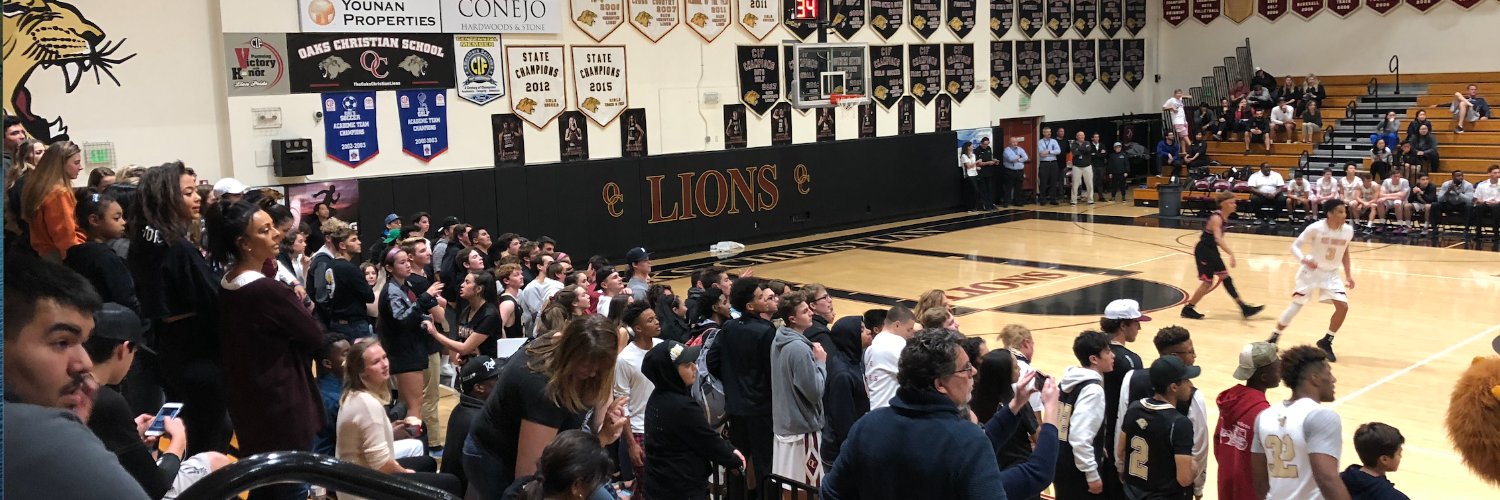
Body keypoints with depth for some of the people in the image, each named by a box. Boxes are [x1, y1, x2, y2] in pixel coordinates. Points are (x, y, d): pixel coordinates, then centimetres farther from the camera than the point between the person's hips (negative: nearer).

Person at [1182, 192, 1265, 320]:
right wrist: (1231, 254, -50)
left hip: (1212, 250, 9)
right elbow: (1218, 239, -40)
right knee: (1207, 282, -5)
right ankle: (1188, 309, 8)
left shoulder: (1224, 217, 3)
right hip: (1203, 251, -9)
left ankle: (1244, 308, 16)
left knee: (1225, 278, 11)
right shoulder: (1216, 218, -25)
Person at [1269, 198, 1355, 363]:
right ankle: (1274, 337, 20)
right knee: (1295, 306, 1)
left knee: (1343, 306, -10)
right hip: (1311, 271, -4)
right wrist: (1304, 260, -34)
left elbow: (1344, 252, 9)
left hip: (1331, 274, 4)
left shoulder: (1348, 231, -9)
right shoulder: (1315, 228, -22)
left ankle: (1326, 342, 7)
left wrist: (1348, 275, 8)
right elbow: (1295, 246, -15)